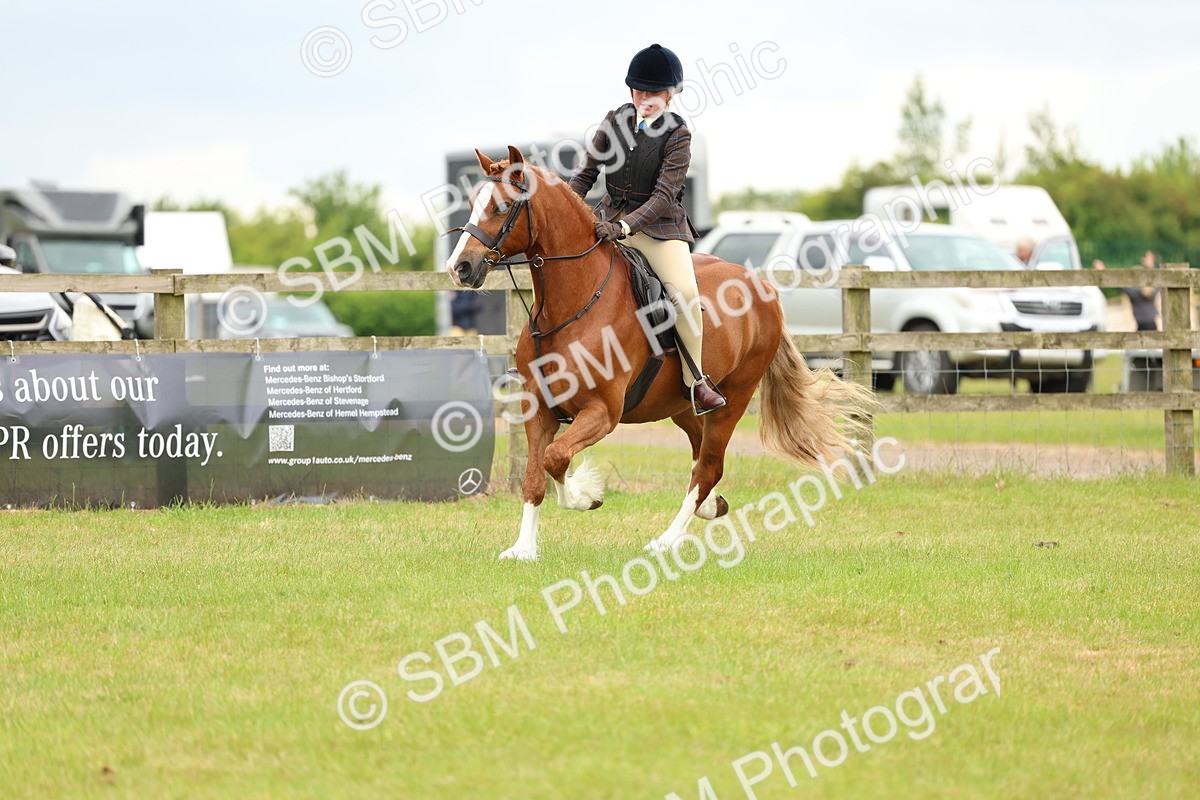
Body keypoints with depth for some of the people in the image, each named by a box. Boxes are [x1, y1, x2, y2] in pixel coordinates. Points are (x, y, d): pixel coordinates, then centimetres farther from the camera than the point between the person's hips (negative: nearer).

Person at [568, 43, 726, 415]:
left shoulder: (677, 134, -10)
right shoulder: (615, 120, 3)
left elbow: (664, 196, -17)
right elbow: (586, 172, 9)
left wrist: (624, 226, -30)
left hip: (658, 224, -4)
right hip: (608, 217, 4)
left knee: (685, 293, -23)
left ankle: (695, 381, -10)